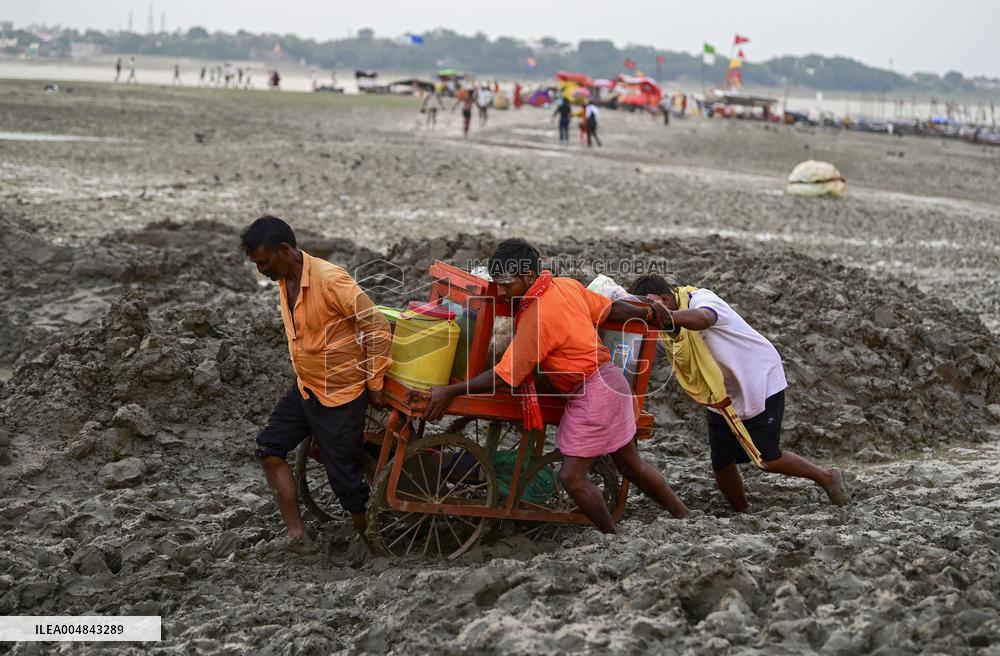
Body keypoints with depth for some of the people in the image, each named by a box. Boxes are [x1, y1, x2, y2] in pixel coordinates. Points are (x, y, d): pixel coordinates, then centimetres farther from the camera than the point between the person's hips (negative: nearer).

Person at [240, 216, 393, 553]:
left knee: (344, 475, -1)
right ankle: (297, 534, 3)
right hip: (304, 388, 9)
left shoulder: (330, 279, -25)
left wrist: (375, 383, -16)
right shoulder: (284, 281, 1)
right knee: (269, 447, 2)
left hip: (341, 395, -9)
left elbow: (378, 327, -22)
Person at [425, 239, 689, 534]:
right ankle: (684, 518, 32)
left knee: (572, 476, -6)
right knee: (631, 465, 20)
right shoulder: (567, 285, 2)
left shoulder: (536, 317, -22)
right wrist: (648, 313, 28)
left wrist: (450, 391, -16)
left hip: (591, 393, -10)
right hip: (610, 380, 10)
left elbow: (504, 376, -20)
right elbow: (610, 308, 13)